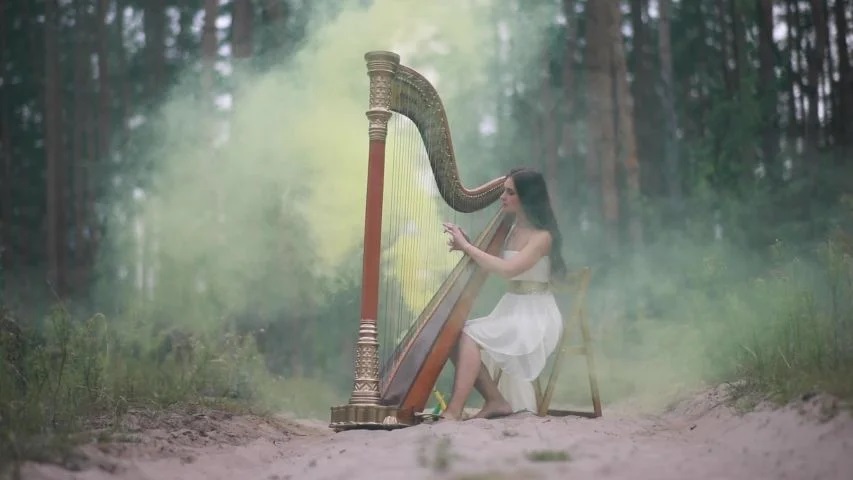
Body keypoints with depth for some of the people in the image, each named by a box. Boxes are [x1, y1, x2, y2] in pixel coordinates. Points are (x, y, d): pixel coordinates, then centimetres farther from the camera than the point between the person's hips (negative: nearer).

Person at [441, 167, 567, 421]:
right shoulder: (510, 229, 10)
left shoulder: (542, 236, -15)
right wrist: (466, 246, -5)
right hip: (510, 309, 8)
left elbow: (508, 269, -26)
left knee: (471, 335, -25)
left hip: (534, 314, -8)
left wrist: (467, 246, -22)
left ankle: (454, 411, -26)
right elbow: (490, 264, 13)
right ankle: (496, 401, -5)